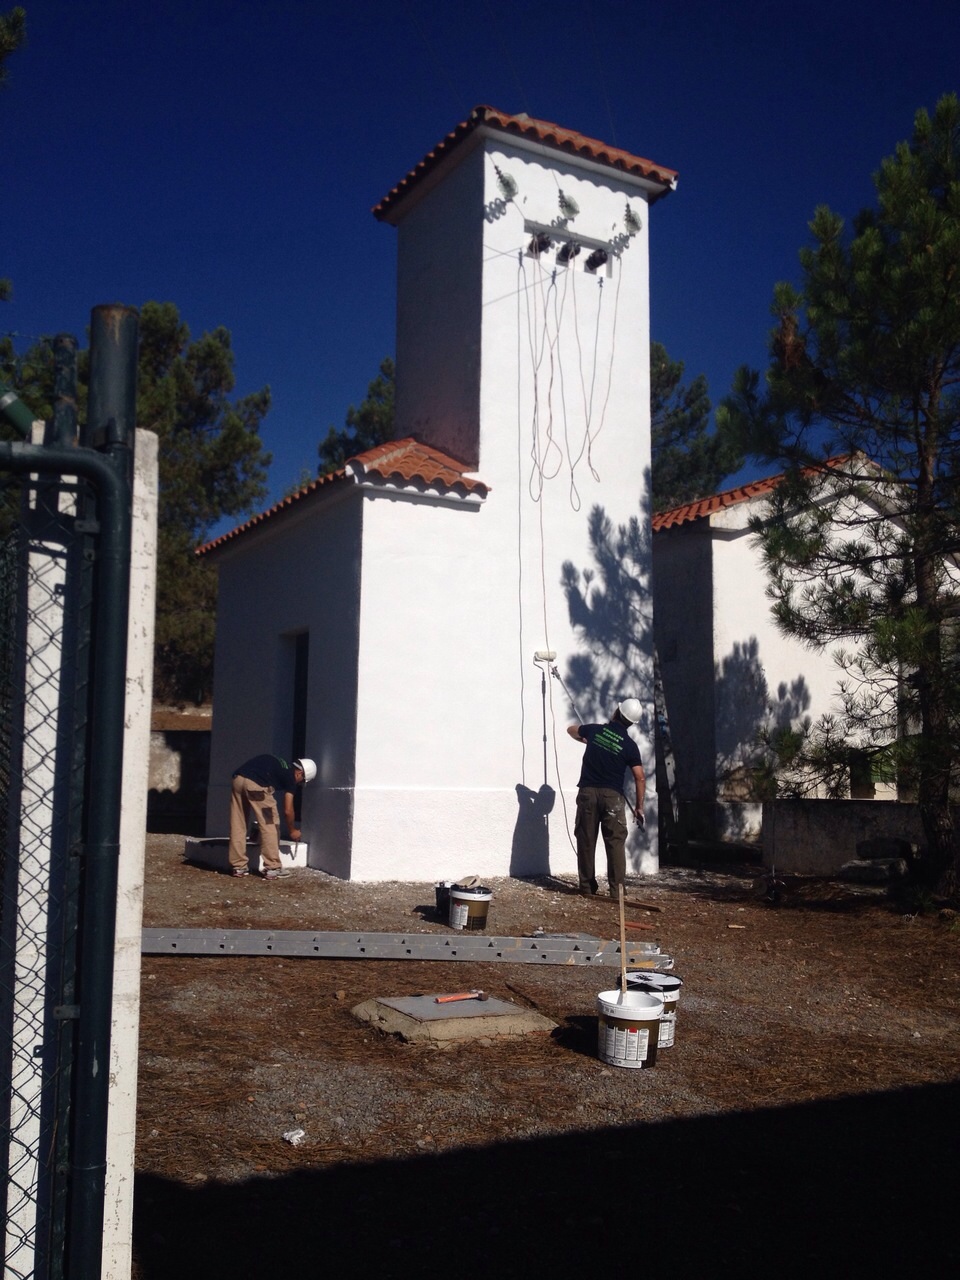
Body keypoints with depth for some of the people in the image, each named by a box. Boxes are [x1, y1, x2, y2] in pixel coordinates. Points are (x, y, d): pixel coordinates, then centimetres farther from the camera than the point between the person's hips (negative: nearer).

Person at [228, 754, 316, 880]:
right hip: (255, 784, -7)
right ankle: (272, 868, 8)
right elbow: (287, 810, 11)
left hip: (238, 779, 7)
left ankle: (239, 866, 20)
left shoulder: (278, 765, 32)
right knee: (270, 825, 6)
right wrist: (292, 830, 28)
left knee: (238, 825, 15)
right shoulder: (290, 776, 12)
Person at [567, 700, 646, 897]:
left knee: (586, 840, 7)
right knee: (615, 842, 1)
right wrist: (639, 806, 6)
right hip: (612, 795, -2)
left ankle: (587, 886, 10)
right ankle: (616, 888, -4)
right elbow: (640, 778, -3)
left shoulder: (596, 730, 4)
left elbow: (571, 729, 24)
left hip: (588, 792, 2)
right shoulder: (629, 745, -1)